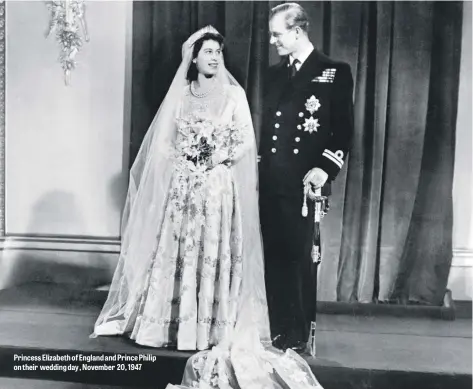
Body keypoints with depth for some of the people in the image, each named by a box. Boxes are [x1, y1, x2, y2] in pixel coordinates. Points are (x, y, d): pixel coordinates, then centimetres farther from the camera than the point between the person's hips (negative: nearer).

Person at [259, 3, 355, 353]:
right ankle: (278, 332, 20)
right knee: (274, 259, 8)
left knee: (299, 258, -1)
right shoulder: (276, 73, 18)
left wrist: (325, 169, -17)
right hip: (270, 183, 6)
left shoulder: (335, 72, 0)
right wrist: (260, 167, 11)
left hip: (302, 184, -5)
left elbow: (344, 130, -5)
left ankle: (299, 337, 12)